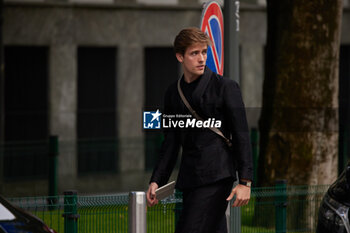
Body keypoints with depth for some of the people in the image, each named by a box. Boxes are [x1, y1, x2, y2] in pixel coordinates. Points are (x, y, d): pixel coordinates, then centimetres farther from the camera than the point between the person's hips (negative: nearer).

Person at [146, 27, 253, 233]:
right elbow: (171, 143, 21)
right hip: (189, 180, 6)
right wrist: (156, 181, 13)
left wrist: (245, 181, -11)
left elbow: (241, 136, -5)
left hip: (216, 177, -6)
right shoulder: (173, 94, 15)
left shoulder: (225, 87, -2)